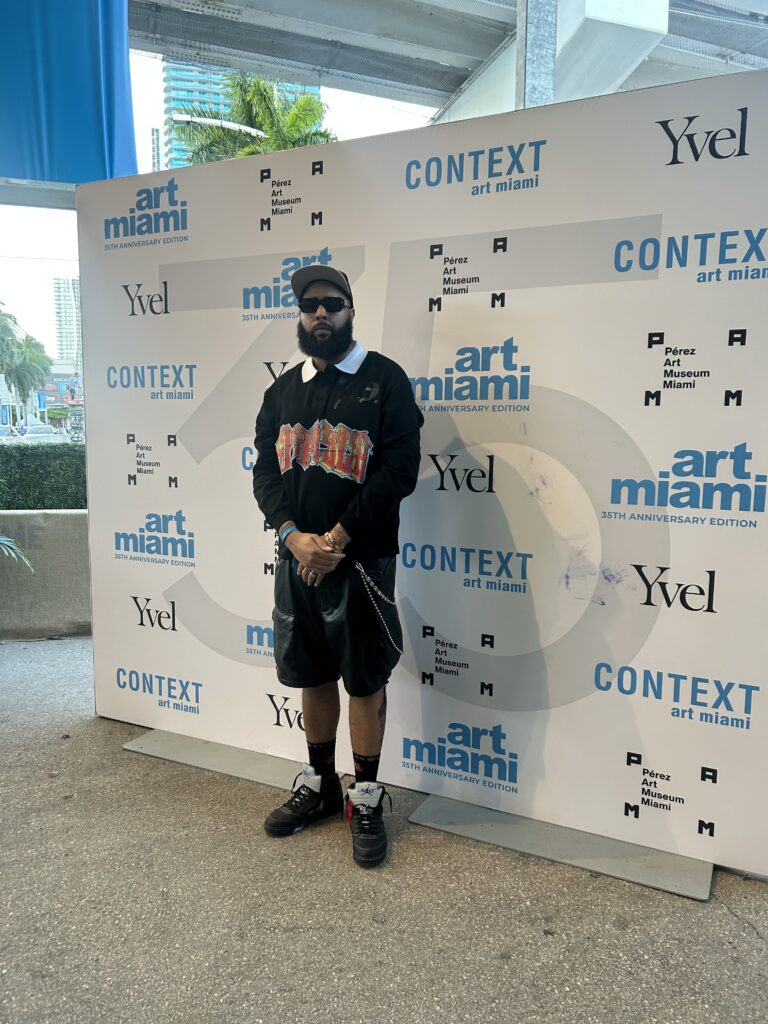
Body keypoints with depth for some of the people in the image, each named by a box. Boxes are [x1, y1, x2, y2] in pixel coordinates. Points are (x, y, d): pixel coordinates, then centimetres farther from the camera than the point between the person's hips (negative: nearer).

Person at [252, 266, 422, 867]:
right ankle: (319, 785, 33)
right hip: (297, 556, 5)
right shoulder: (283, 390, 13)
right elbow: (265, 471, 8)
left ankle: (366, 800, 21)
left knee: (365, 679, 5)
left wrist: (336, 538, -15)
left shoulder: (384, 379, -3)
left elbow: (400, 469, -12)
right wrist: (292, 534, -10)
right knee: (313, 675, 15)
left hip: (360, 558, -4)